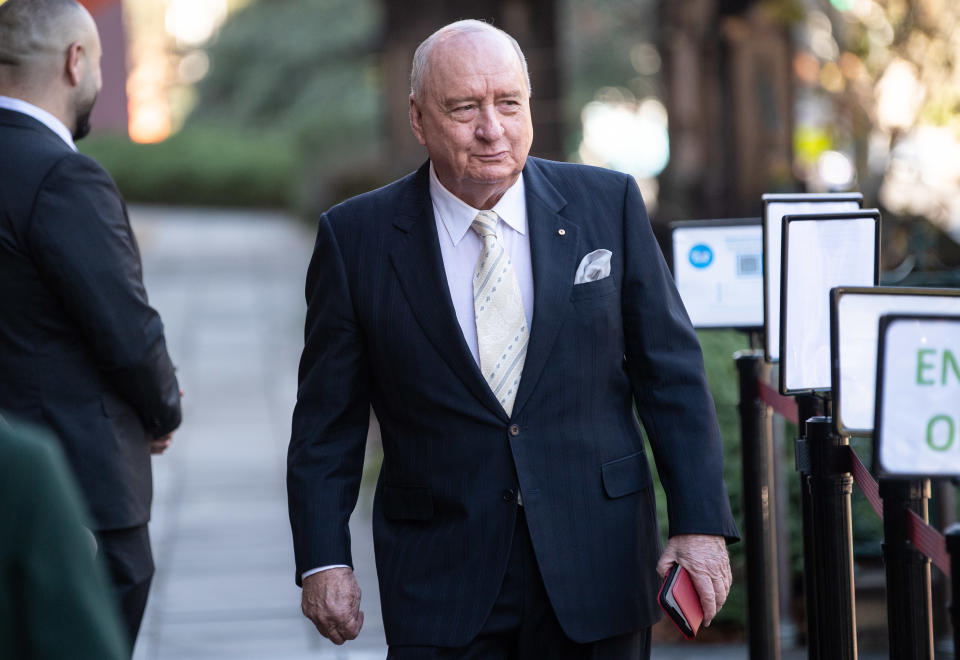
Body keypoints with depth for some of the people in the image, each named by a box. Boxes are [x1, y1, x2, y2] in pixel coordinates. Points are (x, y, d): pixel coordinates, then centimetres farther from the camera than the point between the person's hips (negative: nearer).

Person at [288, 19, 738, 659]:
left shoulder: (607, 204, 2)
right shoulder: (356, 237, 0)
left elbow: (672, 376, 3)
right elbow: (328, 421, 3)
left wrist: (701, 524, -2)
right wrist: (323, 559, -4)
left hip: (597, 567, 1)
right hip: (439, 585, -1)